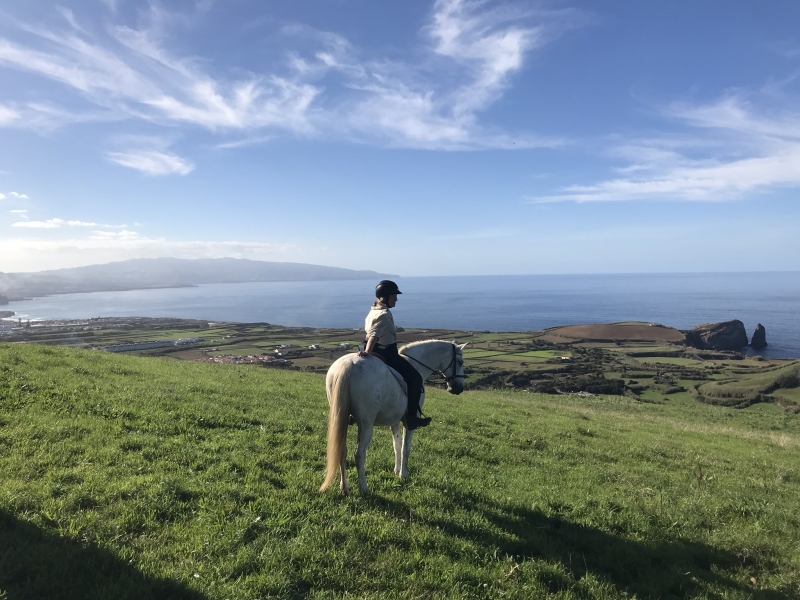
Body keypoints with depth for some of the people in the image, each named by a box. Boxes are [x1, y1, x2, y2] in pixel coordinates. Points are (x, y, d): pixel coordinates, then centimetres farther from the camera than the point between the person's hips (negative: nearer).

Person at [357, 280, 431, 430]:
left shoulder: (373, 311, 9)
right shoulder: (385, 314, -20)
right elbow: (375, 335, -32)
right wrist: (367, 352, -41)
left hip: (377, 352, 10)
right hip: (388, 354, -10)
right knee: (415, 378, 1)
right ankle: (412, 416, 0)